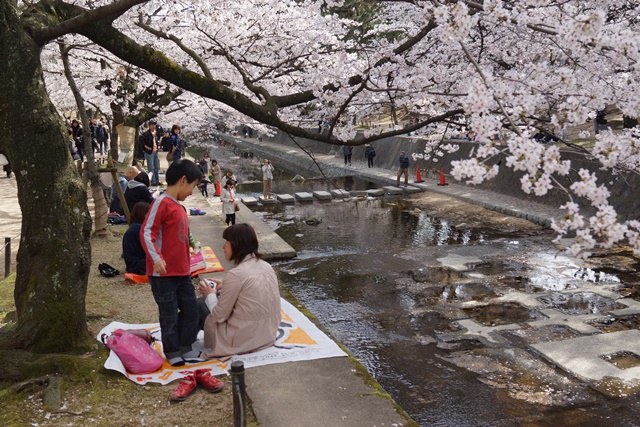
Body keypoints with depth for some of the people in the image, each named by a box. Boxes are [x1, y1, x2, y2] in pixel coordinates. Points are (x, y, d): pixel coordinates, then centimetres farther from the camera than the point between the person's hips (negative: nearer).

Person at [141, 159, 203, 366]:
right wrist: (156, 258, -29)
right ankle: (173, 352, 17)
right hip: (163, 272, -8)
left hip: (182, 271, 9)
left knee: (190, 310, 12)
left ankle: (185, 348, 25)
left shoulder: (179, 207, 13)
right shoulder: (162, 202, -13)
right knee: (170, 315, 3)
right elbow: (146, 232, -19)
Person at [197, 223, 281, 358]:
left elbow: (220, 316, -14)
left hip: (242, 341, -7)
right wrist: (225, 286, 15)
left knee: (200, 303, 13)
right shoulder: (267, 267, 0)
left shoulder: (235, 275, -21)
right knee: (220, 298, 23)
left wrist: (209, 295, 4)